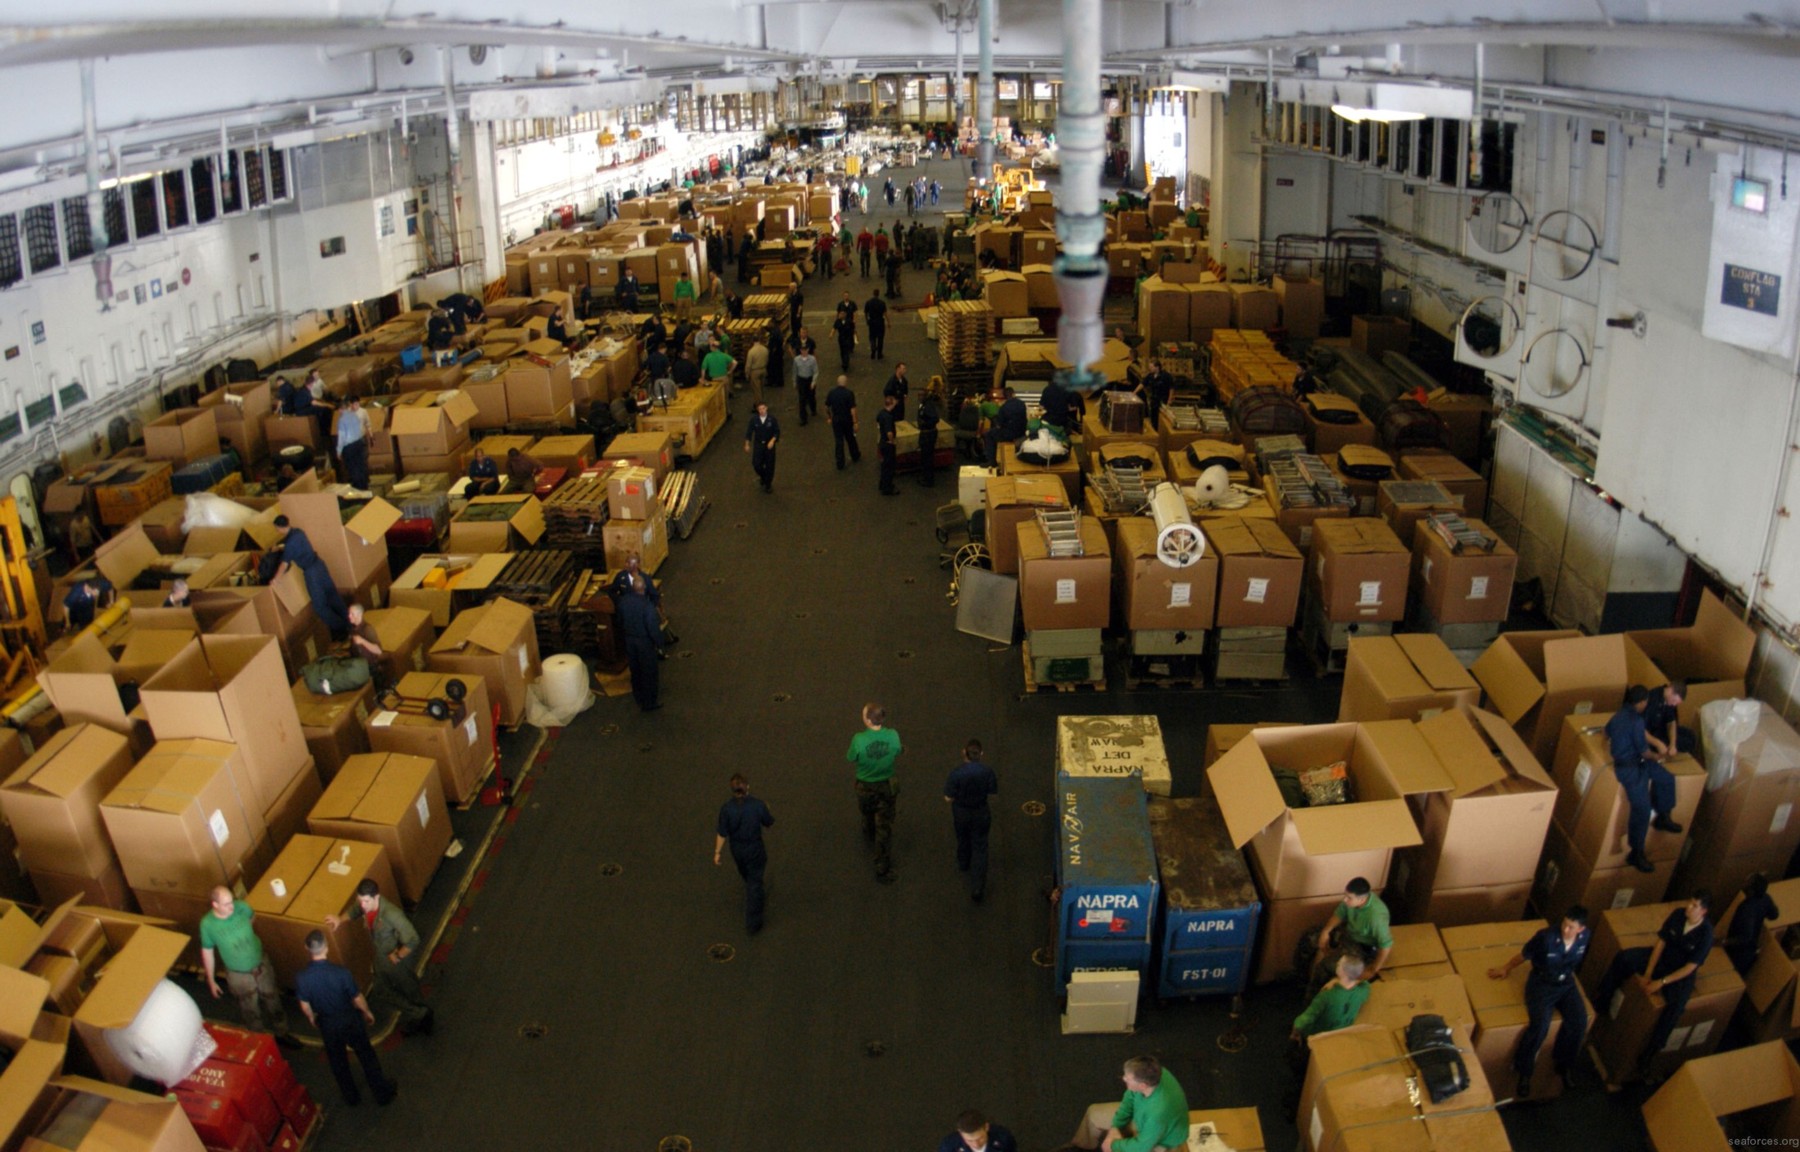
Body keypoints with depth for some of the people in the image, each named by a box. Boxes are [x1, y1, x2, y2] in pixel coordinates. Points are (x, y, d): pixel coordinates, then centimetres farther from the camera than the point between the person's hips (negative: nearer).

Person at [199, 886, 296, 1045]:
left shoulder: (242, 907, -21)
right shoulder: (207, 924, -25)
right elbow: (207, 952, -10)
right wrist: (211, 980, -1)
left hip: (261, 966, 2)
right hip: (238, 976, -2)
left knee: (273, 1001, 21)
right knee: (251, 1011, 19)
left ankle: (281, 1033, 44)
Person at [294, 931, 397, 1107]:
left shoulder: (300, 977, -24)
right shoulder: (341, 972, -32)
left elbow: (305, 1006, -7)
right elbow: (357, 999, -17)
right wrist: (367, 1012, 4)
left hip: (327, 1024, 2)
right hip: (350, 1020, -2)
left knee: (337, 1061, 27)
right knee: (366, 1056, 20)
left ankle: (351, 1097, 45)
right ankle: (383, 1093, 36)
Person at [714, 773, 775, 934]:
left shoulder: (726, 808, -24)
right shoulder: (758, 805, -26)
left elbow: (722, 834, -14)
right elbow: (770, 824, -8)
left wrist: (717, 852, 1)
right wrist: (767, 812, 13)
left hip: (737, 850, 2)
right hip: (754, 850, -2)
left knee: (747, 877, 31)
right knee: (754, 883, 11)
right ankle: (752, 923, 16)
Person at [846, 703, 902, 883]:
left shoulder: (858, 740, -30)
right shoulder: (893, 736, -23)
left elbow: (851, 759, -11)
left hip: (865, 786, 0)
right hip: (886, 786, 0)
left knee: (867, 813, 32)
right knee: (884, 827, 12)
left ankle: (869, 835, 64)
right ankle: (882, 868, 17)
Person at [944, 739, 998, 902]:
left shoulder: (956, 773, -24)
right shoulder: (987, 772, -20)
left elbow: (948, 798, -19)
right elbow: (993, 792, -7)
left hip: (960, 814, 0)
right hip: (980, 814, 0)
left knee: (963, 840, 28)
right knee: (980, 848, 9)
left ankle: (963, 865, 57)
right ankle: (977, 888, 4)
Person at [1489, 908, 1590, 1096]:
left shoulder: (1585, 937, -11)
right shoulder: (1546, 937, -25)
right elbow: (1524, 955, -6)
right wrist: (1506, 968, 8)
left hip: (1566, 983, 4)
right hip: (1541, 983, -4)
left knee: (1579, 1022, -20)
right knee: (1540, 1025, -25)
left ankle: (1565, 1064, 7)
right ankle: (1523, 1072, -4)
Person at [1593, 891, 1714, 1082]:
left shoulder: (1705, 934, -24)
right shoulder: (1678, 914, -11)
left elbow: (1690, 967, -22)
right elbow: (1661, 942, -6)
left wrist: (1661, 982, -25)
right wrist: (1648, 973, -11)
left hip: (1680, 971, -5)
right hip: (1661, 956, 5)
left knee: (1676, 1005, -31)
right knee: (1623, 957, -17)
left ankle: (1648, 1053, -23)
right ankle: (1601, 1002, -4)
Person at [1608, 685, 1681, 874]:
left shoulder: (1619, 714, 5)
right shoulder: (1636, 720, -25)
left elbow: (1607, 732, 25)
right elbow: (1643, 750, -19)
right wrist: (1656, 756, 3)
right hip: (1630, 768, -10)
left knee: (1666, 779, 21)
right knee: (1642, 808, -15)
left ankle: (1662, 818, 38)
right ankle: (1636, 853, -11)